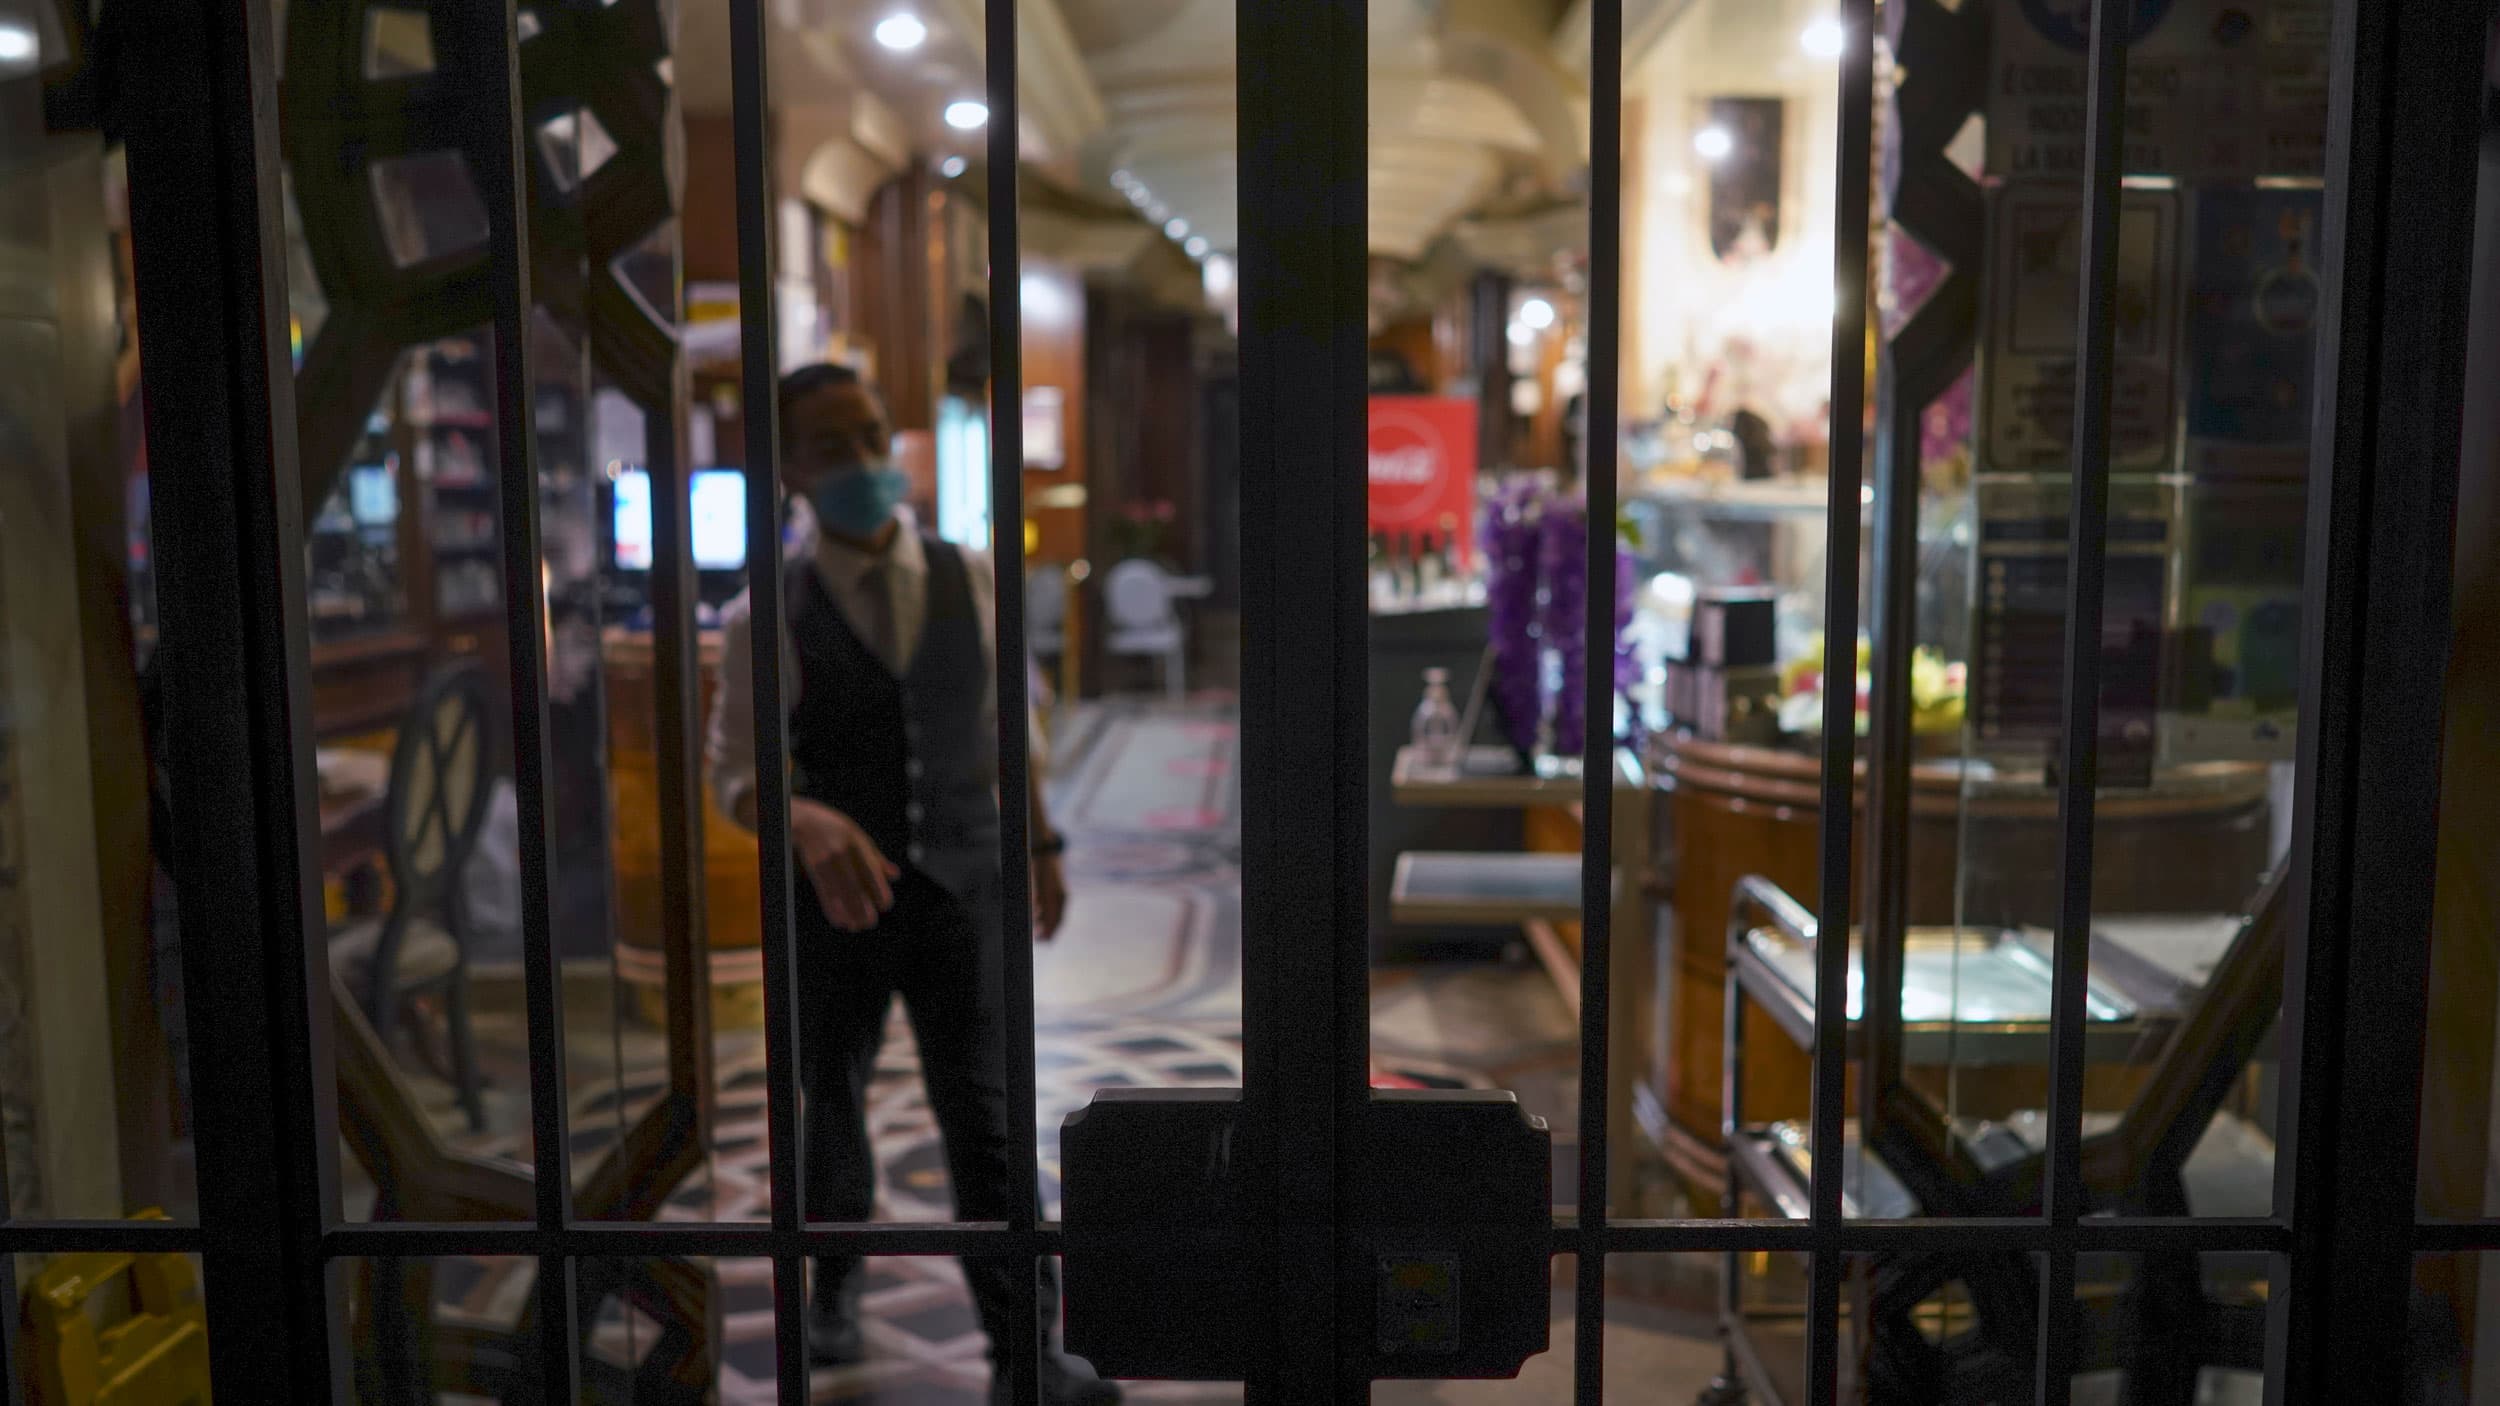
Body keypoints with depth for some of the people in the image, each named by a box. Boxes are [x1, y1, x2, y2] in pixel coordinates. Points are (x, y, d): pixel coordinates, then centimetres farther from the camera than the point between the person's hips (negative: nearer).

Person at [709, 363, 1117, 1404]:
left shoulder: (972, 582, -3)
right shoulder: (767, 617, -10)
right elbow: (734, 773, -10)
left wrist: (1042, 843, 15)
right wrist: (808, 824, -31)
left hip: (963, 889, 0)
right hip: (833, 901, 0)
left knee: (986, 1118, -4)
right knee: (831, 1103, 19)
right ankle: (836, 1282, 45)